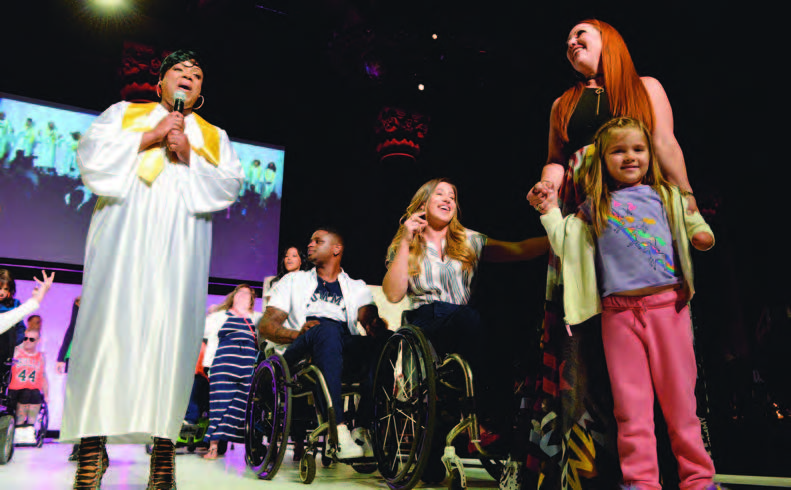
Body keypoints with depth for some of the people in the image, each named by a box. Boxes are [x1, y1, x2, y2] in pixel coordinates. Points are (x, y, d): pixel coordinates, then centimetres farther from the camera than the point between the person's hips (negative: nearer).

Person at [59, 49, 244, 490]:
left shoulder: (215, 136, 22)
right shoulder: (124, 113, 21)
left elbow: (232, 183, 7)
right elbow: (90, 155, 5)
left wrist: (189, 156, -5)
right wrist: (150, 137, -2)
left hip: (181, 243, 1)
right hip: (124, 234, 0)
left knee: (172, 329, -8)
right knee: (109, 322, -10)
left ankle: (164, 442, -6)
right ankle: (93, 446, -6)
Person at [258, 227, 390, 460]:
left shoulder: (356, 287, 27)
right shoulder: (294, 280, 26)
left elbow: (368, 315, 4)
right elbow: (265, 325, 13)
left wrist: (375, 324, -22)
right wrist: (298, 333, -9)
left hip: (345, 354, 2)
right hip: (300, 354, -1)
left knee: (384, 340, -30)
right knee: (327, 329, -36)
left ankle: (362, 430, -30)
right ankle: (340, 431, -43)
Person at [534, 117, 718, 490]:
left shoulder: (665, 195, 12)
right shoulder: (593, 208, 12)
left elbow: (692, 230, 14)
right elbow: (567, 247, 14)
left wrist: (702, 235, -7)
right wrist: (551, 212, 7)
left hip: (667, 304, 0)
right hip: (619, 312, 0)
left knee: (679, 394, 6)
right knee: (630, 400, 3)